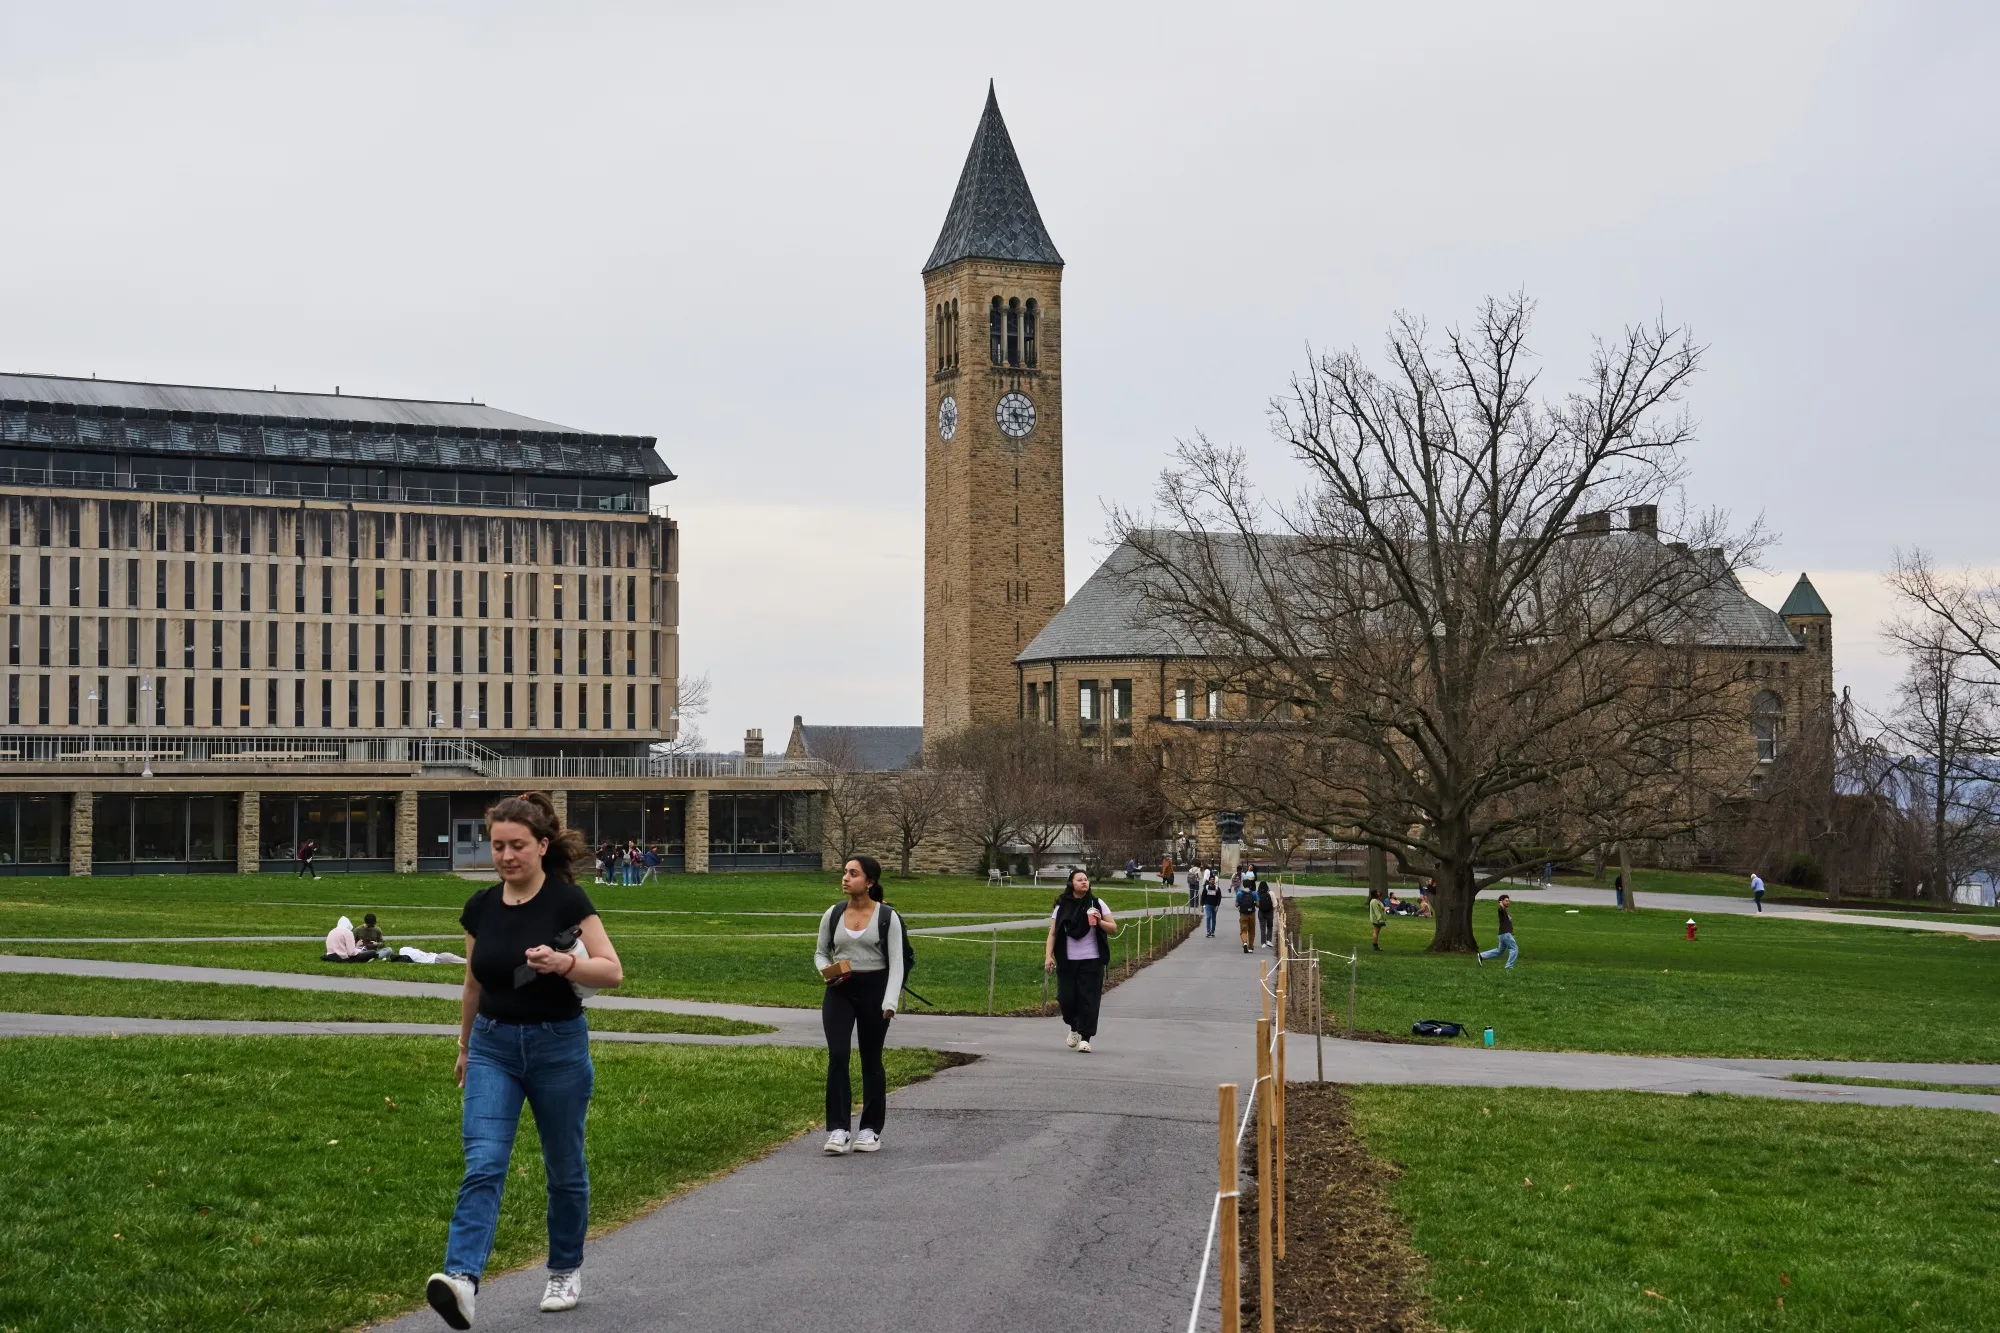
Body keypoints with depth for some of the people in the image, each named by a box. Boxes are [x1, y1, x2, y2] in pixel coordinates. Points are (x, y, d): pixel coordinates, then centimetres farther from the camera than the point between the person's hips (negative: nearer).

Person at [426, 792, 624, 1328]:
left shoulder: (567, 900, -11)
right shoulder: (481, 907, 2)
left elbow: (612, 971, -13)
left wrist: (562, 963, -31)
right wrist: (464, 1046, 23)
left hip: (558, 1046, -3)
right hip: (493, 1047, 3)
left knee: (564, 1168, 12)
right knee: (482, 1164, -13)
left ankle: (566, 1270, 31)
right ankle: (461, 1280, -25)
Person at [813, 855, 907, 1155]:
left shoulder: (888, 917, -5)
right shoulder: (833, 914, 3)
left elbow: (896, 962, -6)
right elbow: (820, 952, 15)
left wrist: (890, 1001, -16)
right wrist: (825, 970, -7)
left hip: (874, 990, -2)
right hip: (839, 992, 2)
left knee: (871, 1060, 9)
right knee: (837, 1056, -12)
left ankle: (871, 1129, 21)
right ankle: (838, 1129, -11)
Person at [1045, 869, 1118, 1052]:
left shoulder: (1097, 904, 6)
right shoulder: (1062, 907, 7)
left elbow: (1113, 929, 7)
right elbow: (1053, 933, 5)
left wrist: (1100, 922, -12)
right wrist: (1048, 956, -6)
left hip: (1091, 961, -1)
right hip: (1067, 961, 1)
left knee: (1089, 999, -6)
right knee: (1066, 998, -2)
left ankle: (1085, 1038, -1)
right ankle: (1074, 1028, 25)